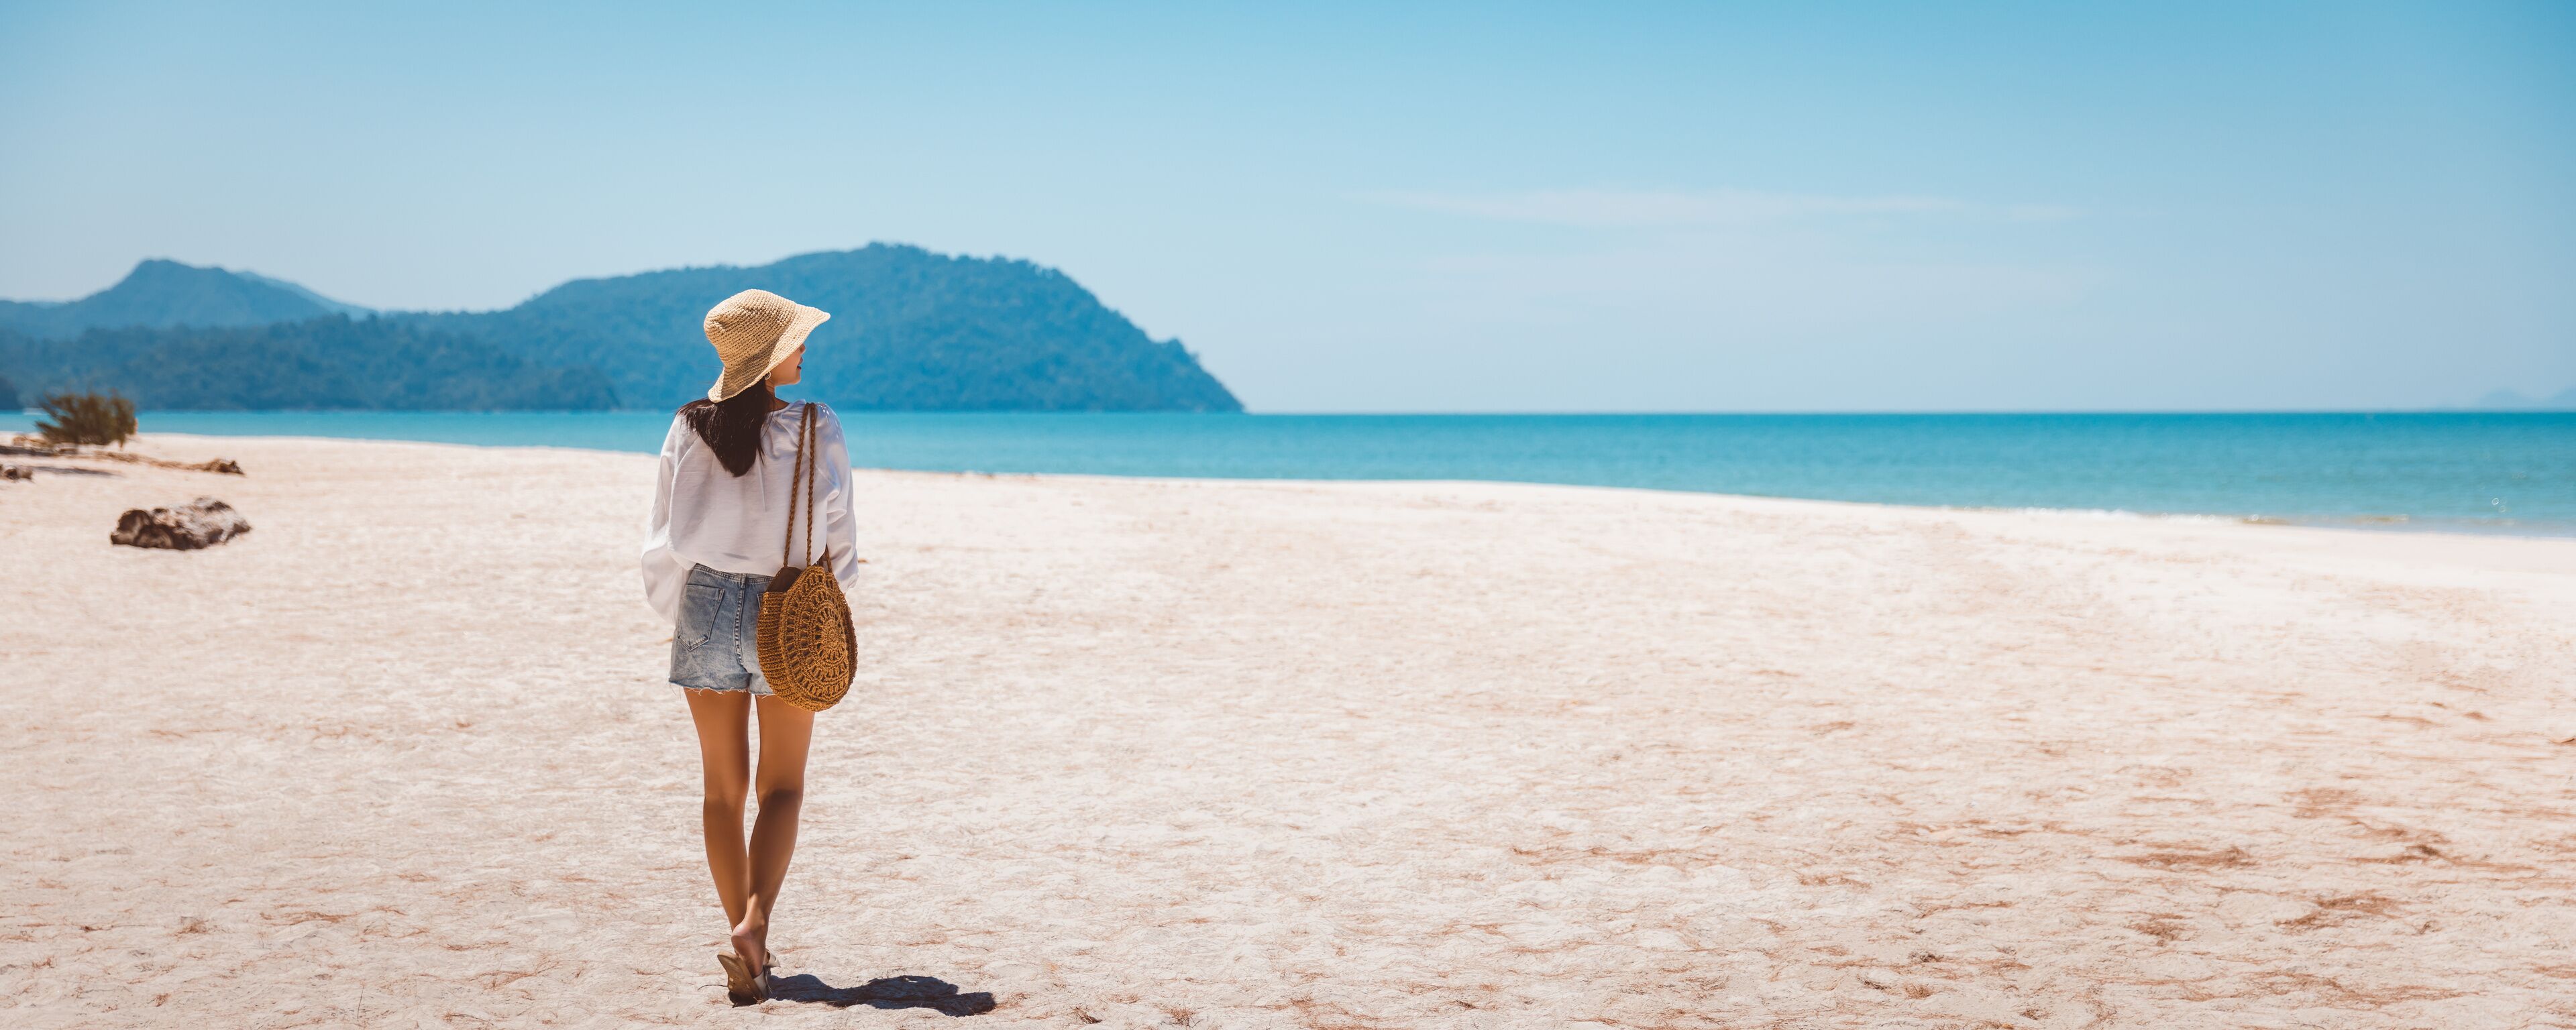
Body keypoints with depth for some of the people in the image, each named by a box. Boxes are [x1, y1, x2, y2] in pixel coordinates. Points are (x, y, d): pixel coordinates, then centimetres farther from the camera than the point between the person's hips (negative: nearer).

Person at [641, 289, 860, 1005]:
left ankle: (745, 949, 15)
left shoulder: (689, 429, -2)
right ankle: (755, 917, -13)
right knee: (782, 788, 9)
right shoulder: (816, 429, -9)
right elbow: (839, 540, -6)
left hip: (707, 604, 2)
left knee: (724, 788, 13)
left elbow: (663, 542, 2)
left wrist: (674, 615, 18)